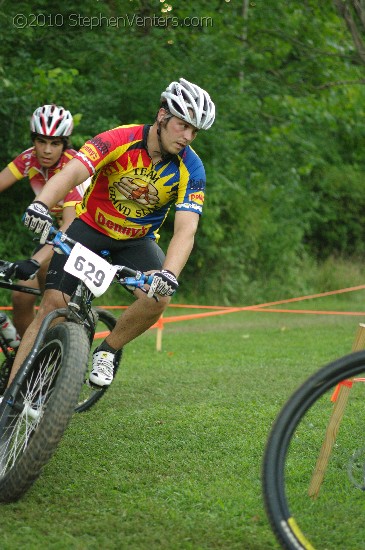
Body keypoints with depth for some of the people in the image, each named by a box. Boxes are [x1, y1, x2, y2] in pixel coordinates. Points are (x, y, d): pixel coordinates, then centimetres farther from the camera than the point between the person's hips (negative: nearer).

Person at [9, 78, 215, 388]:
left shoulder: (191, 168, -18)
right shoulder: (121, 140, -23)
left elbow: (185, 230, -27)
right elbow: (71, 173, -37)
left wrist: (169, 275, -46)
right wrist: (41, 205, -57)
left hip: (138, 240, 2)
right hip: (91, 227, -2)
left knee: (158, 298, -26)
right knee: (53, 304, -14)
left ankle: (107, 351, 1)